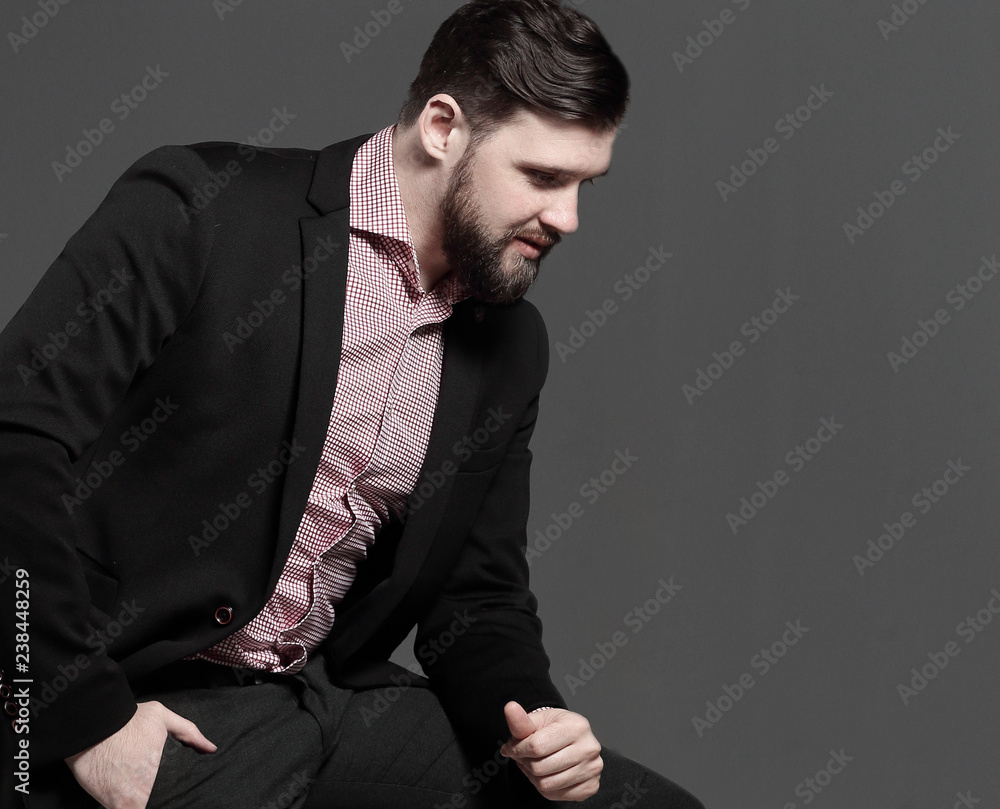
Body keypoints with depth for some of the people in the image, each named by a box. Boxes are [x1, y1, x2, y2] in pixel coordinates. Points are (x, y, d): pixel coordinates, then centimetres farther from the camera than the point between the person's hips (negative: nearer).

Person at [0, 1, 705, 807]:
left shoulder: (510, 345, 8)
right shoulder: (199, 206, -10)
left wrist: (528, 719, -7)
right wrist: (84, 718, -17)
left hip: (340, 694, 5)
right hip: (158, 704, -5)